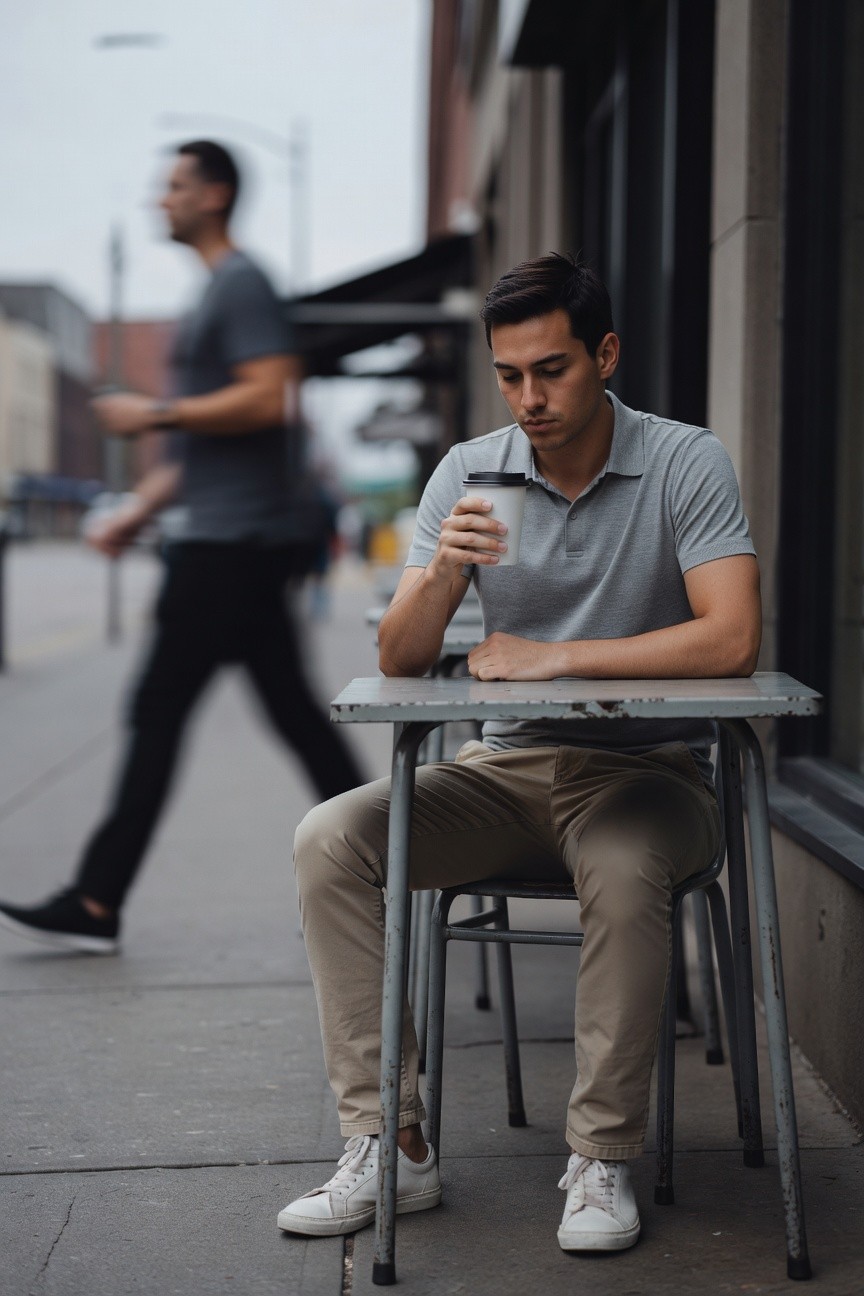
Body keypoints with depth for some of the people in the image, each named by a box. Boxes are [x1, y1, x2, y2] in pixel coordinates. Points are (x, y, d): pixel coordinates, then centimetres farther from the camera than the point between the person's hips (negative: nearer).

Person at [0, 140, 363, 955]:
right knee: (292, 710, 9)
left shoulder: (240, 283, -9)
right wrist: (140, 509, 21)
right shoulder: (214, 291, 22)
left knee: (157, 711, -7)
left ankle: (95, 905, -2)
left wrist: (155, 415, -15)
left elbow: (267, 398, -22)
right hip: (233, 541, 10)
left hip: (229, 545, -10)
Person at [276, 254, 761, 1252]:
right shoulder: (468, 473, 2)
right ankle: (388, 1143, -14)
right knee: (329, 841, -19)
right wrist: (442, 572, -23)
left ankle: (602, 1160, -19)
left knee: (624, 870, -37)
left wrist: (553, 658, -18)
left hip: (647, 769, -4)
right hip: (506, 769, 4)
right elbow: (400, 661, -1)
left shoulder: (685, 464, -8)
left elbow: (732, 640, -20)